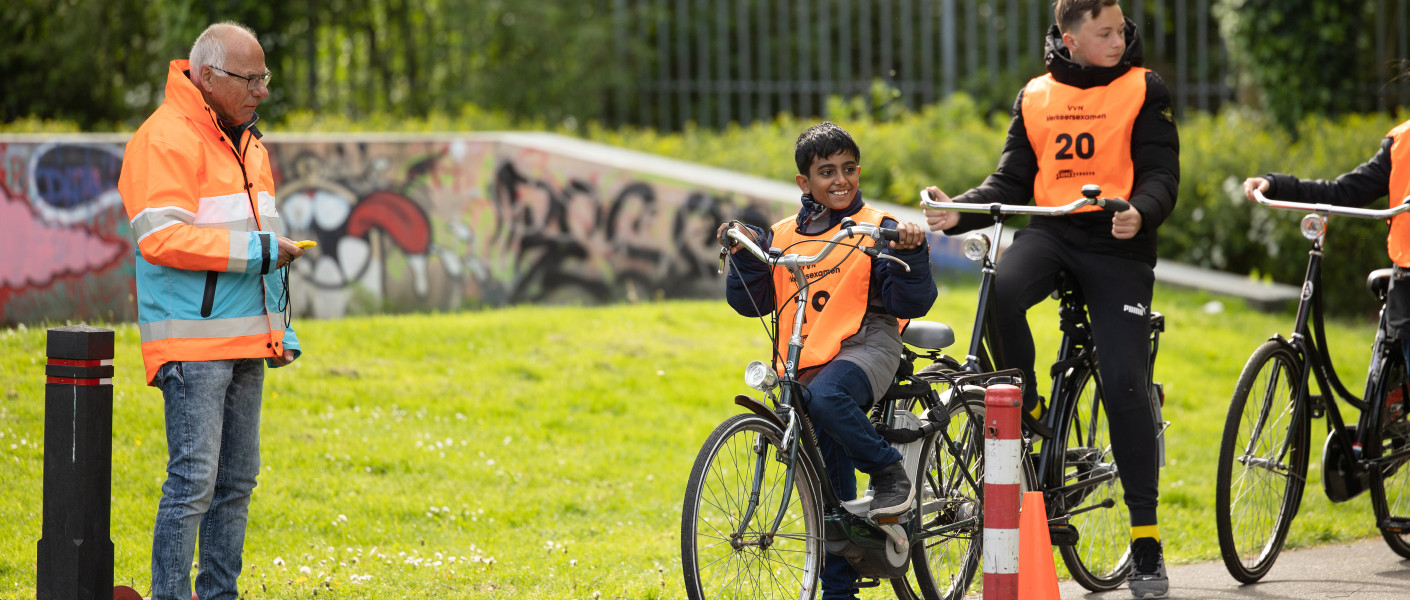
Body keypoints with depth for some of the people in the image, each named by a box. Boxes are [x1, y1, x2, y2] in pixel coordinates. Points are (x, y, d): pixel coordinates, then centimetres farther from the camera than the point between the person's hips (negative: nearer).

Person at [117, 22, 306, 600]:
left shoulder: (246, 143, 17)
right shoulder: (166, 140, -12)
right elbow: (160, 238, -21)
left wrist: (281, 327, 20)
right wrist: (257, 250, -20)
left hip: (245, 342, 9)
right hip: (192, 343, -9)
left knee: (237, 480, 10)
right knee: (193, 480, -11)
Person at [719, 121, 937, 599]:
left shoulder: (878, 228, 2)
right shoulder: (782, 237, 12)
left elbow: (910, 303, -4)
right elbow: (750, 301, 10)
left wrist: (910, 255, -19)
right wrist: (746, 255, -4)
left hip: (864, 346, -4)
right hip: (806, 363, 4)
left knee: (826, 396, -39)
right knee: (830, 492, 6)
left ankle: (889, 473, -19)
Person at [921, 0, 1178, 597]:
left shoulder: (1143, 90, 1)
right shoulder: (1035, 98, 9)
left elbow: (1160, 173, -5)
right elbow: (1012, 181, 11)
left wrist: (1141, 213, -27)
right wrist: (959, 213, -7)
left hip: (1117, 240, -2)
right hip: (1050, 229, 2)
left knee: (1125, 384, -8)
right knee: (1002, 289, -33)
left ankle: (1146, 537, -1)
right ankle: (1026, 409, -8)